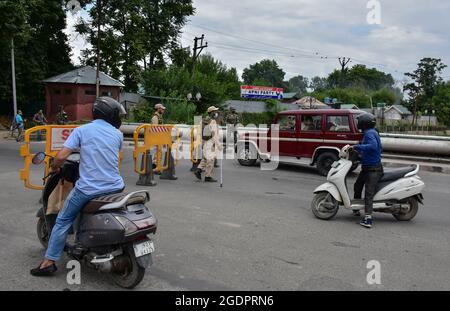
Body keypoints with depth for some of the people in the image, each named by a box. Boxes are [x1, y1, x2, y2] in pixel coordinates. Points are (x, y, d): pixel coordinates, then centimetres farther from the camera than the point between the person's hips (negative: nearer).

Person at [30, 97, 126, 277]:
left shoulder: (81, 130, -4)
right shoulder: (118, 134, 5)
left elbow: (61, 156, -11)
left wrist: (54, 168, 11)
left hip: (88, 188, -3)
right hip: (114, 187, 3)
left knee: (63, 220, 15)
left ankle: (49, 262, 16)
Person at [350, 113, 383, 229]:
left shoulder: (369, 133, -16)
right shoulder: (373, 132, 16)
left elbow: (373, 146, -35)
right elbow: (379, 148, 24)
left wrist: (357, 147, -28)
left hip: (373, 169, -11)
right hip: (367, 167, 11)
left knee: (368, 193, -15)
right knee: (358, 186, 23)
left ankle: (368, 218, -19)